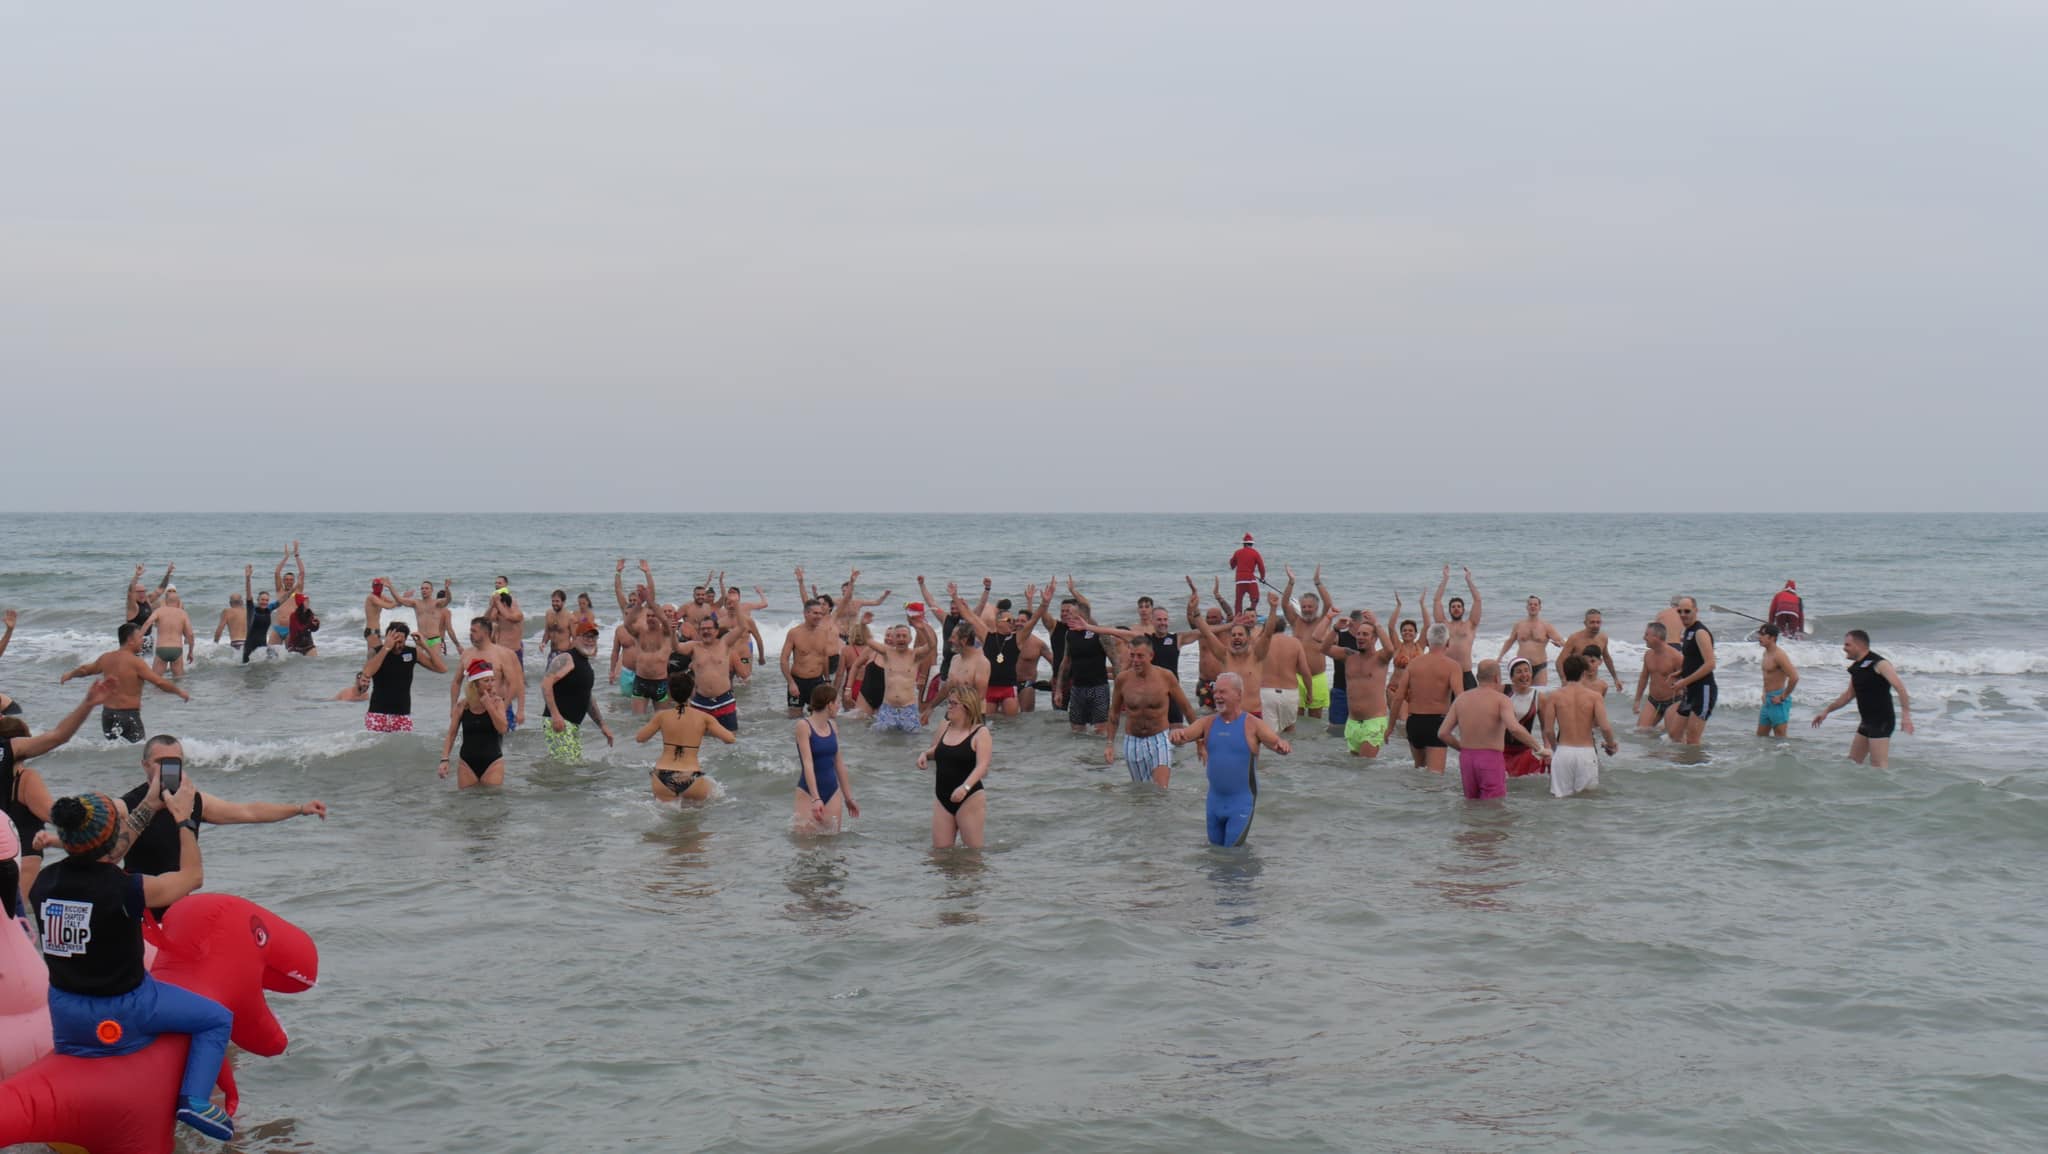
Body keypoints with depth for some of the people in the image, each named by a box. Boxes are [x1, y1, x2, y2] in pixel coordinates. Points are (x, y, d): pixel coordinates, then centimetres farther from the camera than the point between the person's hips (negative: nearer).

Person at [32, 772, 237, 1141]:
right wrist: (183, 818, 5)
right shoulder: (125, 890, -26)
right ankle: (194, 1099, 0)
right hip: (122, 1013, -5)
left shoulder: (44, 882, -10)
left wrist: (148, 806, 16)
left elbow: (101, 858, 11)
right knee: (217, 1018, 12)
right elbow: (192, 875, -8)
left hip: (65, 1015, 5)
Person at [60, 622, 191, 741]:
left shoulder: (106, 658, 8)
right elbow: (159, 682, -16)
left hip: (107, 713, 7)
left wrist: (69, 675, 47)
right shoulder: (135, 662, -14)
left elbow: (85, 669, 26)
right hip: (129, 715, -7)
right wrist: (180, 692, -2)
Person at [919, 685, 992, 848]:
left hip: (970, 798, -6)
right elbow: (936, 751, 28)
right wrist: (925, 754, 4)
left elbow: (982, 766, -22)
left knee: (973, 848, 0)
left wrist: (965, 787, -37)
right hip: (942, 798, 6)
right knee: (939, 849, 4)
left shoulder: (980, 733, -10)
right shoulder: (944, 728, 8)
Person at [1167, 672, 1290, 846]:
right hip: (1215, 800, 5)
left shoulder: (1252, 724, -8)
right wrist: (1176, 736, -33)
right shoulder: (1208, 723, 3)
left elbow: (1277, 743, -18)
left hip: (1241, 801, -5)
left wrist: (1283, 745, -43)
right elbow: (1183, 735, -7)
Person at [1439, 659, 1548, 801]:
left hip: (1466, 758, 5)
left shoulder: (1461, 698, 8)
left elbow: (1442, 733, 5)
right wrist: (1539, 748, -16)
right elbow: (1514, 728, -25)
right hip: (1491, 759, -5)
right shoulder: (1500, 699, -7)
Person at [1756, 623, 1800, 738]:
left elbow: (1794, 677, -26)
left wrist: (1783, 697, -19)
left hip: (1777, 701, -10)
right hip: (1768, 700, 10)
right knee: (1761, 735, 13)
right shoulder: (1766, 653, 12)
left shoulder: (1779, 655, -17)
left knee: (1780, 737, -5)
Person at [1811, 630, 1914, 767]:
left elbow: (1900, 687, -21)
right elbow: (1849, 694, 25)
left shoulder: (1879, 664, -13)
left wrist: (1906, 715, -31)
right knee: (1853, 762, 12)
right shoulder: (1856, 667, 13)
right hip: (1867, 721, 9)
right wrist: (1826, 711, 24)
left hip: (1882, 721, -9)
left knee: (1879, 766, -12)